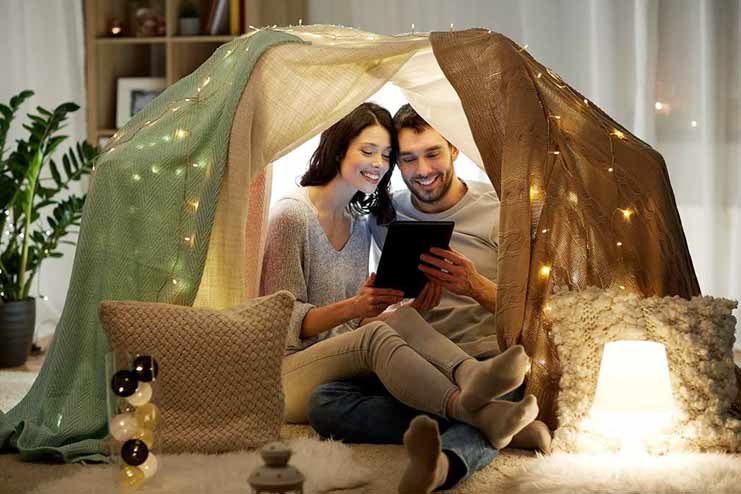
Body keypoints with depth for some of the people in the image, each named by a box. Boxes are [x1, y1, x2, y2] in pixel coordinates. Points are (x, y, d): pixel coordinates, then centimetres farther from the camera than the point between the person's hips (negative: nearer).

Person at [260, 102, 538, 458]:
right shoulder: (292, 214, -6)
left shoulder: (359, 228, 18)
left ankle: (472, 378, -55)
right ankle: (474, 412, -57)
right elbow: (286, 322, -11)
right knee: (376, 335, -36)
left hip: (343, 369, 6)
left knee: (402, 318, -26)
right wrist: (352, 308, -28)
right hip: (289, 373, -6)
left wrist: (408, 304, -4)